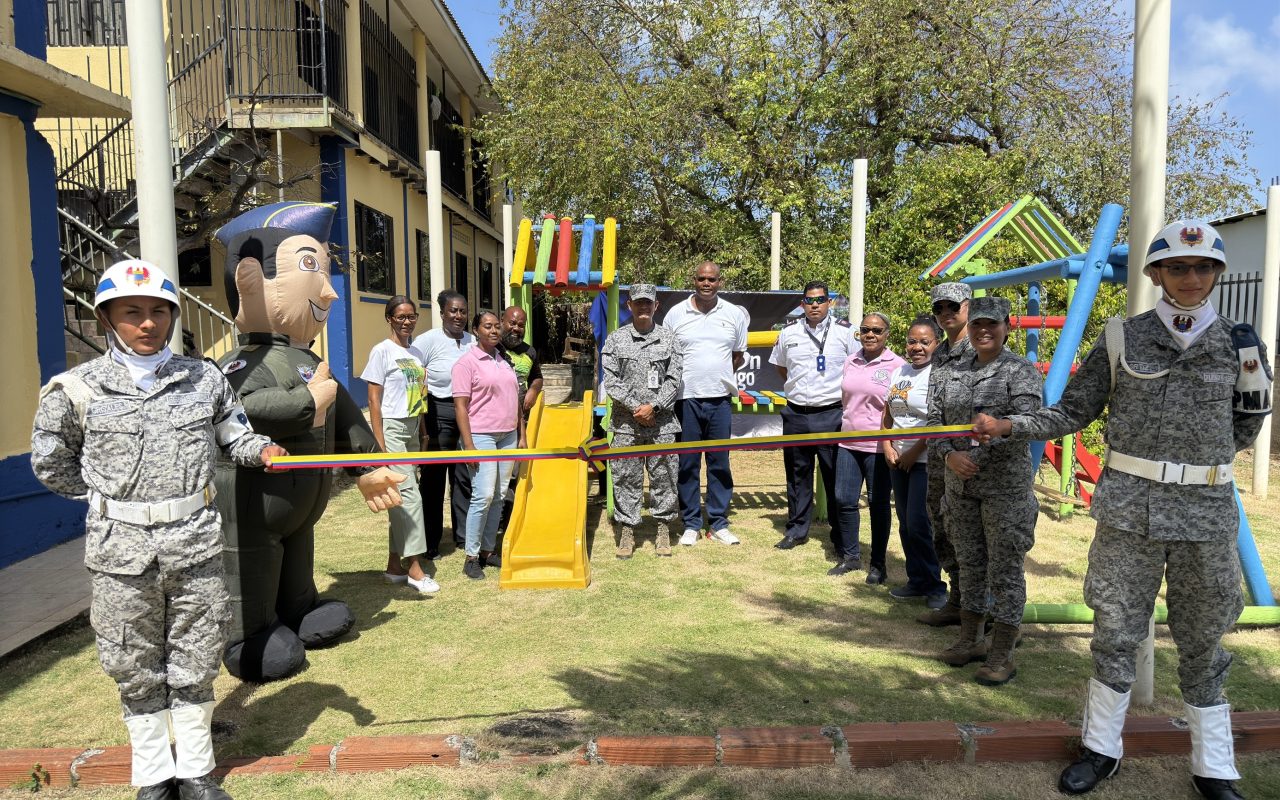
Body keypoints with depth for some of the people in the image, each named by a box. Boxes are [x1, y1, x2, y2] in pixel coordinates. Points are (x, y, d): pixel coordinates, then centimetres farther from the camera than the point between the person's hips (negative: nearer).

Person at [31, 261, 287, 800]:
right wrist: (108, 496, 7)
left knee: (196, 661, 12)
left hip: (195, 544, 1)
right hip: (121, 551, -1)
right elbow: (51, 464, 11)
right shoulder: (77, 389, -2)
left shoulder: (204, 379, 3)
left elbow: (234, 436, 15)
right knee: (137, 669, 12)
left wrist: (262, 450, -5)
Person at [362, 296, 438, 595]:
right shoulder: (382, 351, -6)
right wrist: (379, 443, -15)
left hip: (412, 430, 7)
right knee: (408, 495, -10)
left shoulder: (416, 353, 13)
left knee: (400, 499, 9)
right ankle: (414, 569, -5)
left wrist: (424, 435, 13)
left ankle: (394, 566, 17)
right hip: (391, 428, -7)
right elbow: (373, 400, -9)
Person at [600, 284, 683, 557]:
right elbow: (611, 382, -1)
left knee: (663, 476, 5)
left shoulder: (668, 338, 7)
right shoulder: (616, 339, 5)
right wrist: (636, 407, -9)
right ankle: (627, 532, 14)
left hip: (661, 422, 0)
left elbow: (674, 381, 2)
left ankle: (663, 530, 17)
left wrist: (653, 407, -10)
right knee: (625, 478, 3)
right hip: (625, 423, 0)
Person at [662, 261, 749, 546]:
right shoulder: (676, 314, 3)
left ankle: (718, 523, 16)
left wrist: (719, 376, 6)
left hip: (720, 400, 1)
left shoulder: (735, 314, 6)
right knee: (688, 464, 4)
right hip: (686, 399, -1)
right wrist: (689, 379, 2)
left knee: (720, 463, 6)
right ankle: (691, 524, 14)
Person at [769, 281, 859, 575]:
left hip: (832, 415, -4)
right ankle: (797, 531, 36)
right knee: (797, 475, 17)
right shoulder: (789, 331, 7)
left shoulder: (844, 331, -2)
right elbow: (780, 366, 23)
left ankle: (847, 551, -2)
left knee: (837, 482, -5)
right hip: (796, 414, 4)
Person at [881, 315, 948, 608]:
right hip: (898, 460, 8)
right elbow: (887, 413, 16)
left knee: (918, 524, -8)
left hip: (926, 461, -7)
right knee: (905, 524, 12)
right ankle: (917, 581, 24)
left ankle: (935, 587, 7)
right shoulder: (899, 372, 12)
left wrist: (914, 451, -14)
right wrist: (887, 447, 3)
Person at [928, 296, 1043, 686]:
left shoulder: (1021, 371, -6)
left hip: (1005, 485, -5)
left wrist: (974, 456, -23)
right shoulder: (954, 371, 11)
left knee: (1005, 567, 0)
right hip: (960, 485, 6)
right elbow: (934, 417, 7)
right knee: (969, 562, 14)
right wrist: (950, 455, -9)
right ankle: (971, 640, 28)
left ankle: (1003, 654, 11)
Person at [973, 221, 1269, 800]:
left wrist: (1202, 464, 4)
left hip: (1206, 512, 1)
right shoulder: (1121, 340, 1)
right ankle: (1102, 749, 24)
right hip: (1128, 506, 0)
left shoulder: (1236, 345, 4)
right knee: (1116, 630, 7)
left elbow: (1244, 428, 16)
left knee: (1201, 641, 10)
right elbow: (1072, 412, 2)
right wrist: (1007, 426, -9)